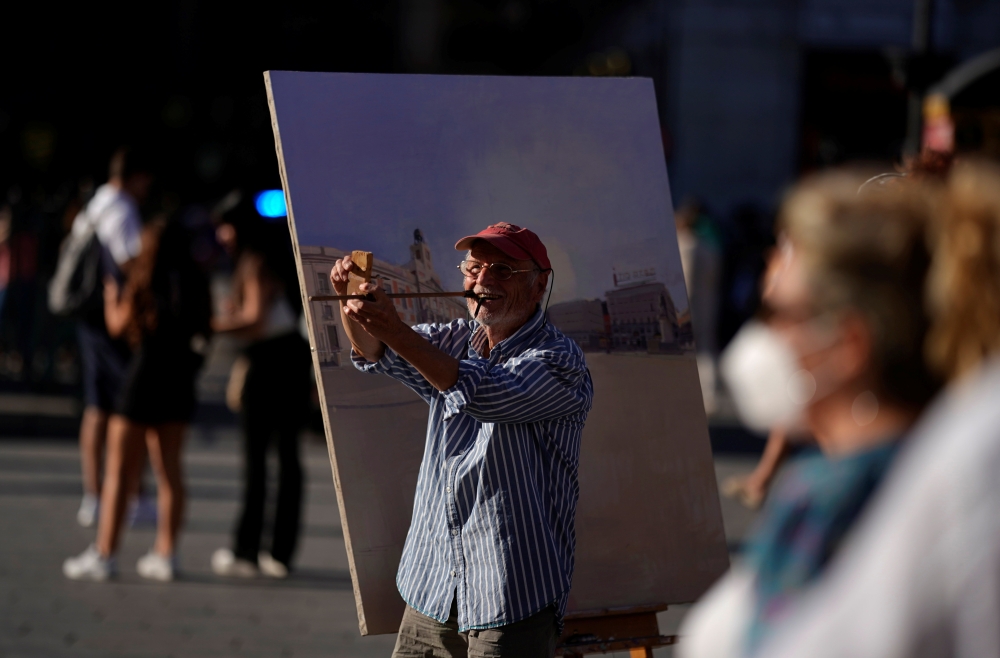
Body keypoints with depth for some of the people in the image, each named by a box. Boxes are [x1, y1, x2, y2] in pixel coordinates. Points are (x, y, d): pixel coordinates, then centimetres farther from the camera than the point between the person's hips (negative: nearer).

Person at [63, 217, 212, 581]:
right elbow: (204, 329, 7)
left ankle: (104, 553, -1)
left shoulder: (142, 285, -9)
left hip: (145, 376, -5)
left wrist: (110, 296, 20)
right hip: (180, 382, 5)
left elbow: (117, 326, 3)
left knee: (120, 469, 0)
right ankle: (166, 553, 11)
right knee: (169, 469, 11)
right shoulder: (197, 285, 2)